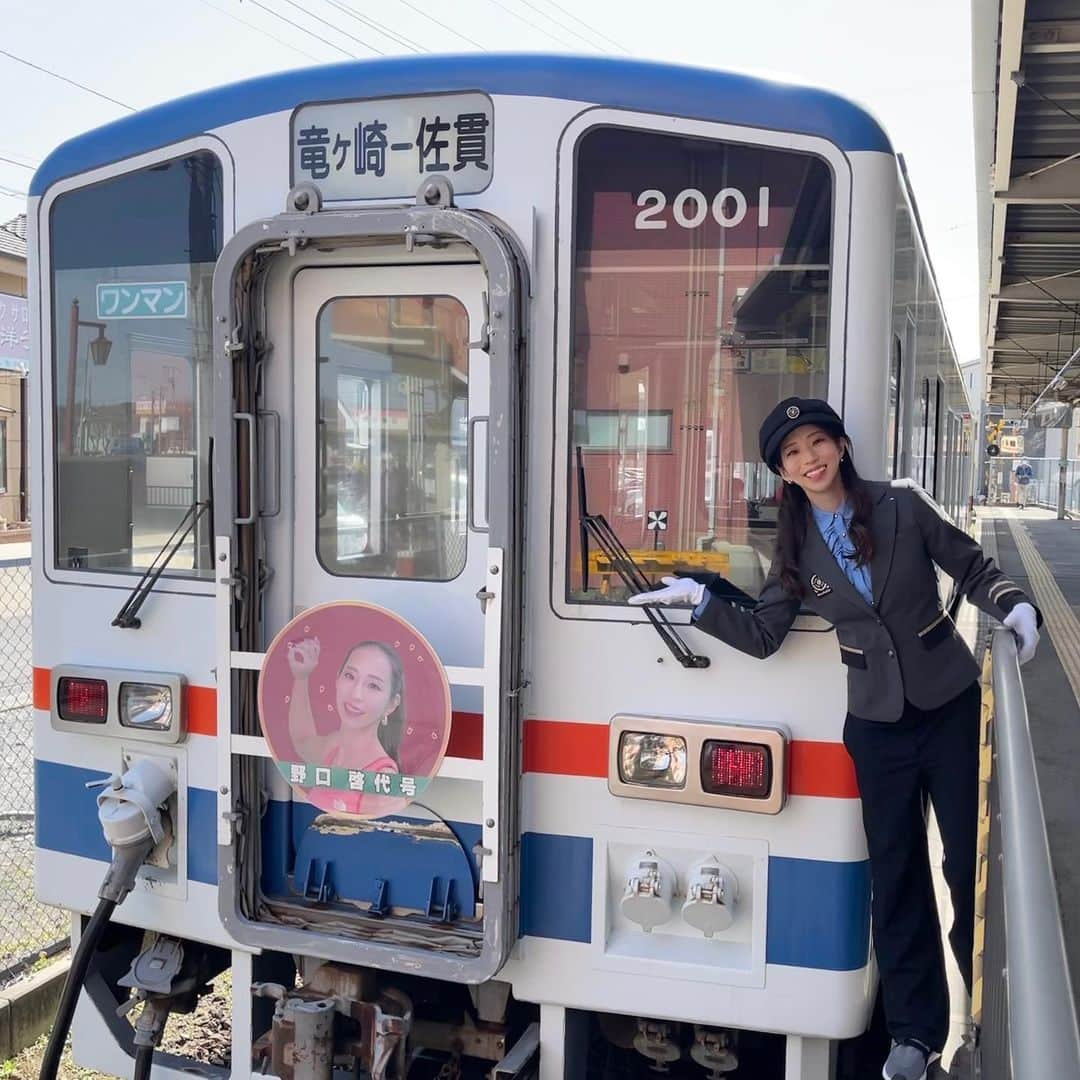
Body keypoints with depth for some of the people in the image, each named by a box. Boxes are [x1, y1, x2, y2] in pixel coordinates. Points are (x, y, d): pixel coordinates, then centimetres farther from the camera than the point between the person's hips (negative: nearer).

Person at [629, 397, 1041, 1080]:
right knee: (898, 876, 9)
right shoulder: (798, 549, 2)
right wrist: (701, 600, -8)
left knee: (973, 864, 6)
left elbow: (973, 569, 3)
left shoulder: (903, 508, -5)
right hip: (878, 725, 2)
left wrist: (1016, 607, -13)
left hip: (952, 707, -2)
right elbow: (763, 635, 1)